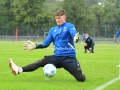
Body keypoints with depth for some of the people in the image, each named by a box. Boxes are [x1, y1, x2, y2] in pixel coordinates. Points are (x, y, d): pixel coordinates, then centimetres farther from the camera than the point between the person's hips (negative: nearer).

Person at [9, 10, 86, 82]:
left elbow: (74, 34, -22)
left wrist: (76, 38, -46)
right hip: (57, 57, 4)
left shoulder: (69, 26, -1)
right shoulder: (53, 30, 14)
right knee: (40, 62, -20)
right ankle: (19, 70, -35)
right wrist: (35, 46, 1)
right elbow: (46, 43, 15)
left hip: (69, 58, -4)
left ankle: (79, 73, 23)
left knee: (81, 78, -14)